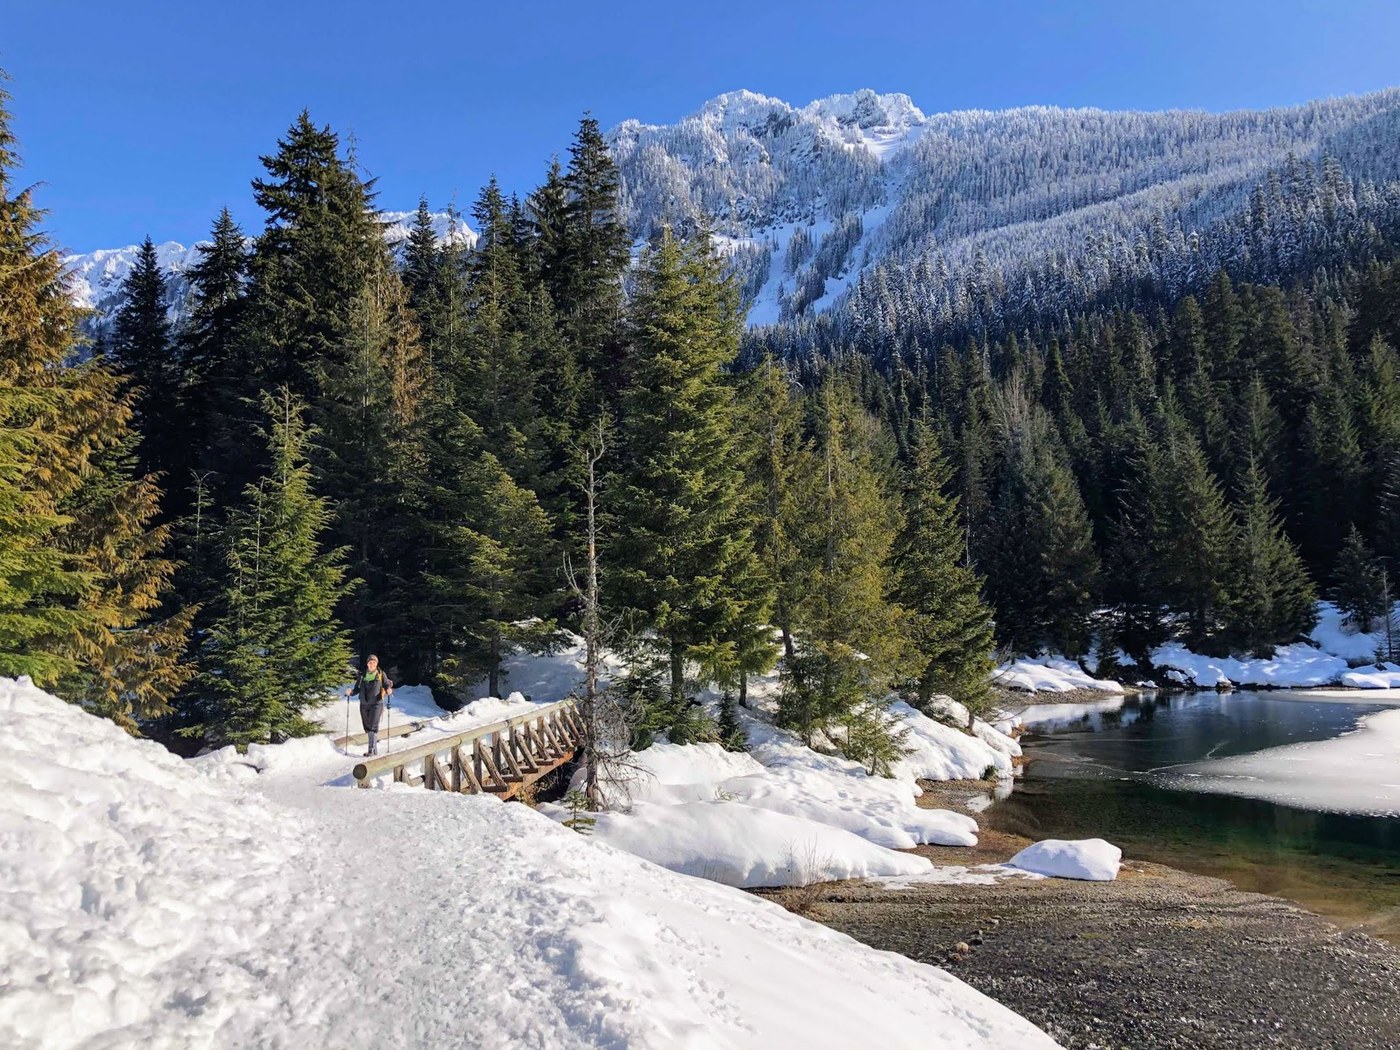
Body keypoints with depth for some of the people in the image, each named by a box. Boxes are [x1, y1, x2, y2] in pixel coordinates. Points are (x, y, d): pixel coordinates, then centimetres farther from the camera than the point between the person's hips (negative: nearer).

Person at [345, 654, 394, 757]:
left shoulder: (381, 675, 1)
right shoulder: (362, 675, 8)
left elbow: (387, 685, -1)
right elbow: (357, 689, 10)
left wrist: (389, 690, -23)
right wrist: (351, 692, -9)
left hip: (376, 703, -4)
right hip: (364, 704, 4)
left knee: (373, 726, -13)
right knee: (367, 727, 10)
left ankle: (371, 749, -12)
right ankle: (375, 741, 29)